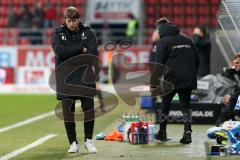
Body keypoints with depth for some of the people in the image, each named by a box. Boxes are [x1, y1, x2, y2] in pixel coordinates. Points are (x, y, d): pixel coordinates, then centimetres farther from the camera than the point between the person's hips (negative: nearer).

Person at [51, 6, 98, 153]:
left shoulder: (88, 33, 5)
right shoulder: (58, 34, 5)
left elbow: (93, 53, -9)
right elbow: (59, 51, -13)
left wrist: (71, 54, -16)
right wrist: (81, 49, -12)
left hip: (85, 78, 0)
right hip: (65, 79, 0)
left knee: (89, 109, -1)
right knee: (68, 111, 1)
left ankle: (88, 140, 14)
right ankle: (73, 143, 11)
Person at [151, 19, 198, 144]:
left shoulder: (163, 42, 0)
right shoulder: (187, 40, 16)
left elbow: (159, 63, -7)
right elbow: (196, 60, 18)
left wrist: (154, 81, -5)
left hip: (171, 80, -4)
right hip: (188, 80, 4)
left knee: (165, 104, 10)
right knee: (186, 106, 5)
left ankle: (162, 132, 16)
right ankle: (187, 133, -7)